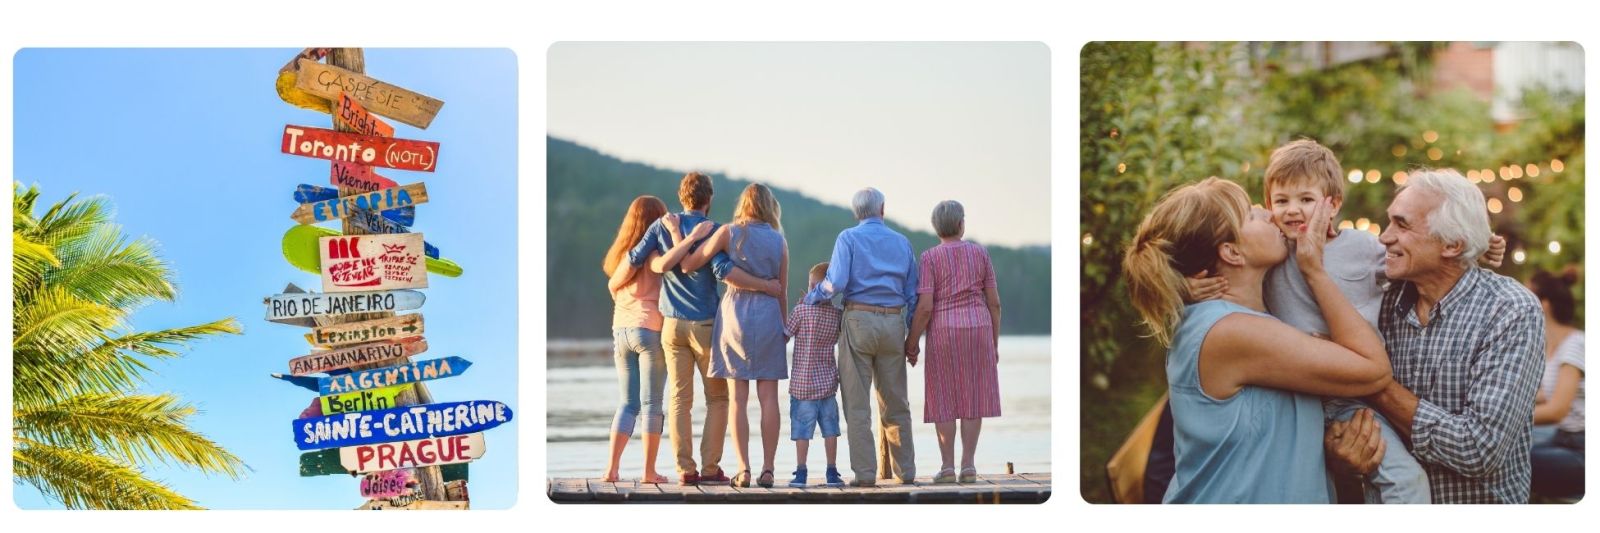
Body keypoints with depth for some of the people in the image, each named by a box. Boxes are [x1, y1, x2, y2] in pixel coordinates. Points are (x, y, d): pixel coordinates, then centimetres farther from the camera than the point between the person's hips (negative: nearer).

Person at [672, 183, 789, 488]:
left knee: (737, 398, 1)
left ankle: (743, 470, -3)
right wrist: (784, 327, 19)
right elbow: (782, 291, 8)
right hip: (768, 316, 1)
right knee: (768, 397, 3)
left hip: (734, 313, -1)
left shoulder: (729, 232, -2)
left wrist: (675, 231, 7)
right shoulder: (779, 241, 5)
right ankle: (767, 469, 2)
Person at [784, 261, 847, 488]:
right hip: (828, 380, 3)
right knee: (830, 427, 9)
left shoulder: (801, 310, -12)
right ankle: (832, 472, 10)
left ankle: (800, 473, 1)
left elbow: (785, 334, -6)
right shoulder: (838, 314, -1)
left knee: (802, 429, 1)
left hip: (802, 382, -3)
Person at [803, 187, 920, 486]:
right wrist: (911, 337, 16)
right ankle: (904, 470, 14)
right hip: (893, 322, 4)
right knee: (895, 403, 11)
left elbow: (836, 283, -14)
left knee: (857, 404, -1)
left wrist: (812, 298, 4)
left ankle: (865, 473, -4)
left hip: (859, 319, -4)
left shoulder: (848, 238, 0)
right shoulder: (902, 242, 12)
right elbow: (913, 294, 11)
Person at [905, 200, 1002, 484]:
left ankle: (947, 467, 0)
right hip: (978, 329, 2)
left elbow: (925, 306, -11)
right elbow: (994, 302, 4)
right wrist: (994, 343, 12)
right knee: (972, 398, 5)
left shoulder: (930, 257, -4)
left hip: (943, 332, -2)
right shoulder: (980, 253, 4)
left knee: (944, 400, 4)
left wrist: (911, 342, -1)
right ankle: (968, 466, 2)